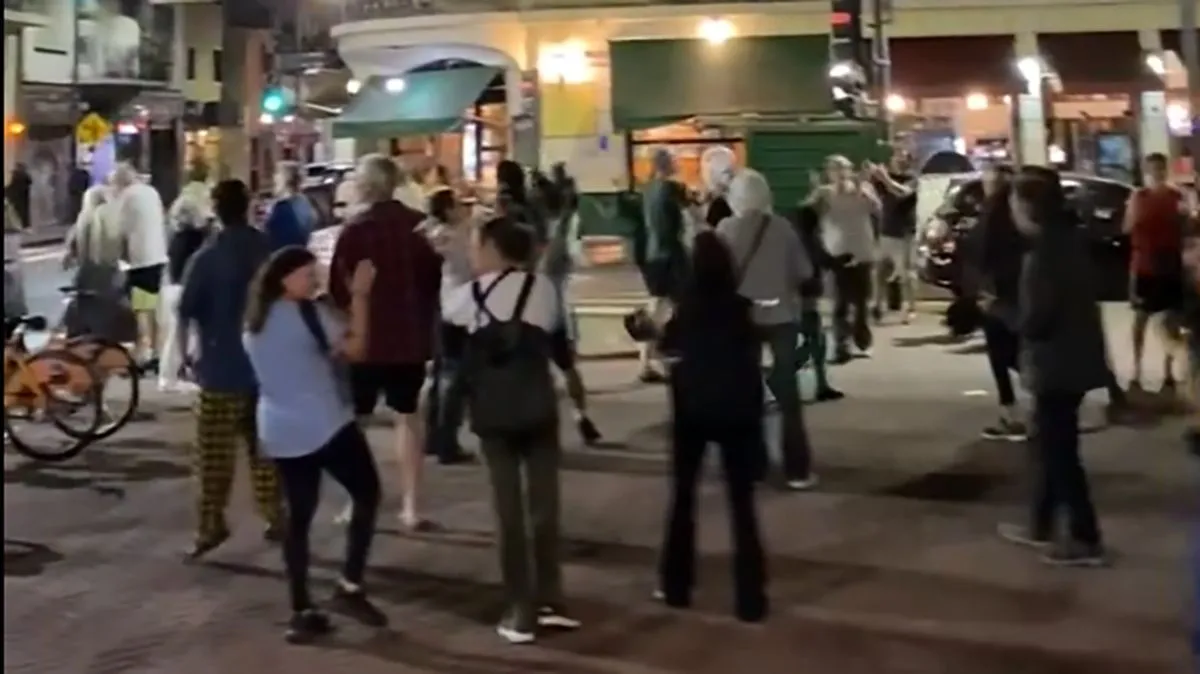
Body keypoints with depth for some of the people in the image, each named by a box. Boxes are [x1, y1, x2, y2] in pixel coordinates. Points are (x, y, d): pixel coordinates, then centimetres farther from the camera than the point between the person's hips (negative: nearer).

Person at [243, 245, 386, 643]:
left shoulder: (255, 321, 12)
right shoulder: (307, 313, -11)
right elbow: (355, 348, -15)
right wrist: (359, 295, -10)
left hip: (278, 432, 7)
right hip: (324, 426, -7)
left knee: (298, 516, 9)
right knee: (367, 494, 8)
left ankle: (301, 612, 7)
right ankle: (349, 588, 3)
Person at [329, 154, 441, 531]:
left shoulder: (354, 230, -12)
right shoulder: (420, 225, -2)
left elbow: (339, 289, -8)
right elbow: (436, 279, 7)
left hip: (366, 336, -3)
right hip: (411, 335, 3)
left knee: (355, 419, 11)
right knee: (407, 416, 14)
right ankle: (410, 507, 12)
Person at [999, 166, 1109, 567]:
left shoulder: (1046, 250, -21)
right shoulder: (1067, 238, 10)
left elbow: (1035, 317, -25)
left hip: (1058, 363, -10)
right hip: (1071, 357, 10)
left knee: (1058, 451, -1)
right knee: (1052, 446, 19)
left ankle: (1086, 540, 4)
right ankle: (1040, 526, 30)